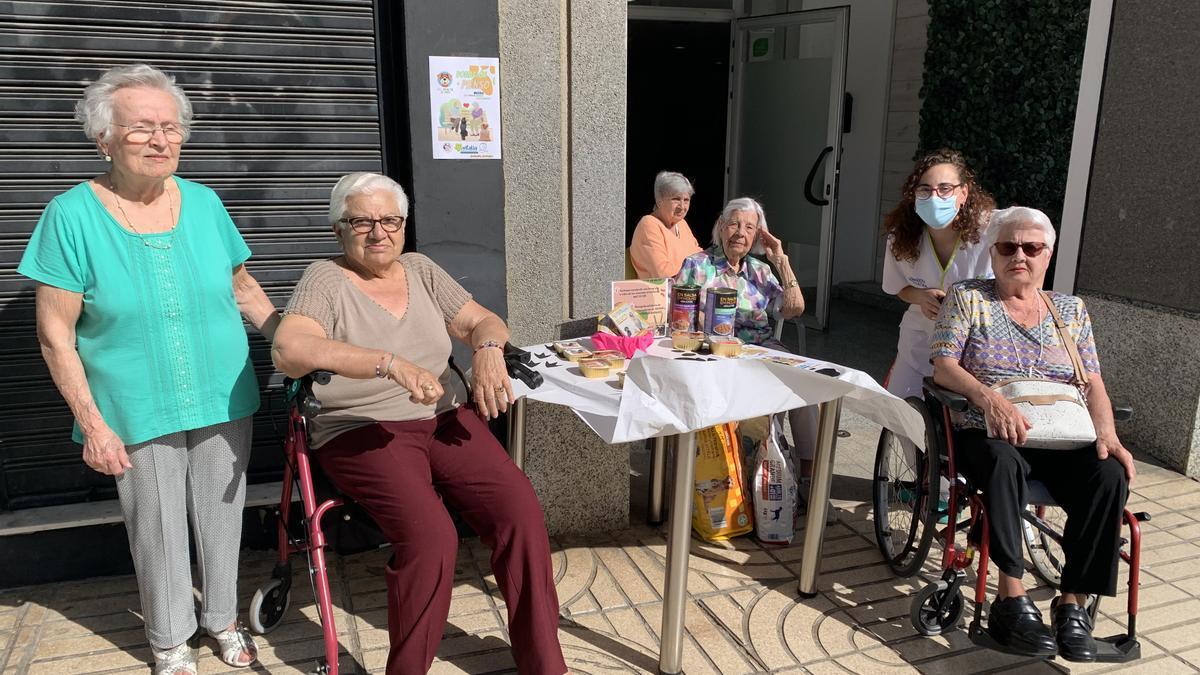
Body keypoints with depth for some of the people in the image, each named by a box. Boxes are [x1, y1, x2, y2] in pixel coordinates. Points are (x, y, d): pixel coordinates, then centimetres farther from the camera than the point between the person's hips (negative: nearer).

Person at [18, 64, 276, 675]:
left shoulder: (204, 202, 0)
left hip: (224, 403, 3)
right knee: (158, 532, 10)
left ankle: (222, 617, 39)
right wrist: (93, 424, -11)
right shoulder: (72, 215, -10)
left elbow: (244, 289, 12)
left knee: (222, 520, 14)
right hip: (139, 415, -3)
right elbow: (56, 335, -8)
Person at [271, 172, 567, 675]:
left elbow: (483, 321, 13)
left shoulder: (421, 270, 13)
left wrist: (488, 349, -13)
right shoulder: (325, 279, -4)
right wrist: (391, 363, -31)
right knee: (431, 536, -30)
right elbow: (288, 350, -22)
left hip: (443, 420, 5)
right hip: (361, 433, -4)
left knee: (521, 511, -17)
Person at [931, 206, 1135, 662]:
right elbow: (943, 367, -5)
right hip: (987, 434, -3)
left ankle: (1073, 602, -18)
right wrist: (988, 397, -24)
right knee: (1002, 461, -38)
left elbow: (1093, 384, 11)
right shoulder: (967, 298, 7)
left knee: (1110, 475, -27)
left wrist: (1106, 433, -9)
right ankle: (1012, 599, -34)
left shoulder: (1071, 310, 17)